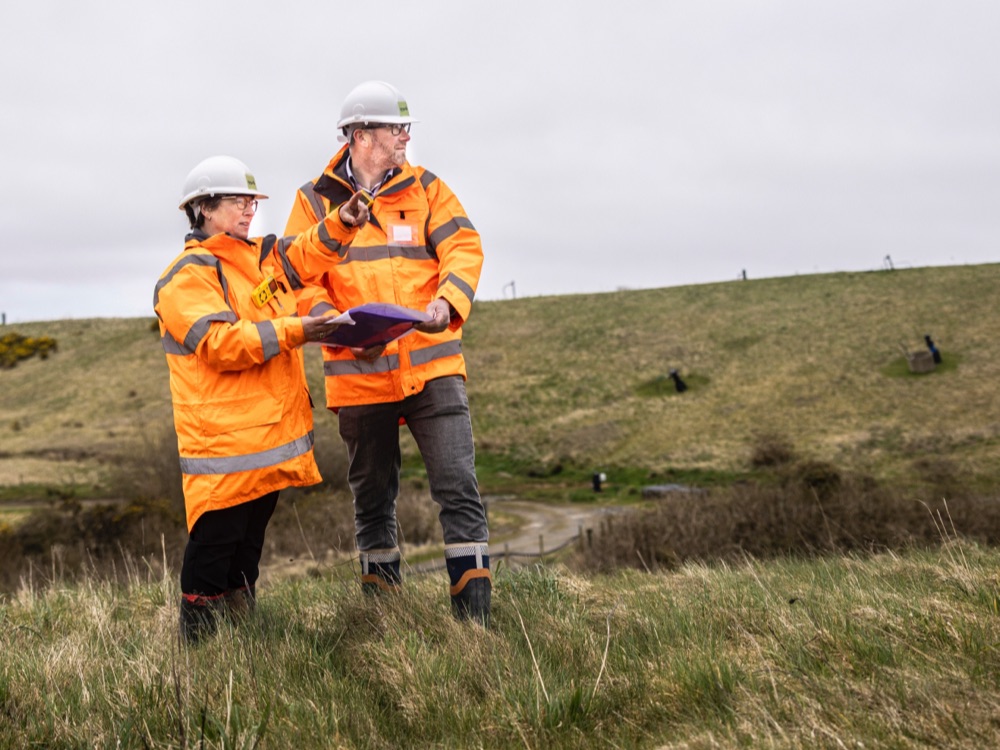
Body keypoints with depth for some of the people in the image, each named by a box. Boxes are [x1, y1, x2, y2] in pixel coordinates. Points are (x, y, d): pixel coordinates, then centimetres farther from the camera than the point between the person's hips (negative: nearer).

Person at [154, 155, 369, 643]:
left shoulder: (261, 256, 15)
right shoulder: (186, 277, -11)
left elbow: (302, 258, 31)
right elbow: (219, 344, -22)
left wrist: (339, 225, 13)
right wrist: (293, 331, -26)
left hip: (272, 433, 9)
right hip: (222, 437, -8)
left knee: (249, 544, 16)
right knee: (216, 541, -5)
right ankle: (198, 647, 5)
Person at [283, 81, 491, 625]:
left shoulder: (427, 188, 8)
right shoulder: (314, 201, 4)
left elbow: (463, 248, -3)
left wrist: (446, 302, -23)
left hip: (432, 367, 0)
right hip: (359, 373, 0)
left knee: (458, 488, -9)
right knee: (372, 498, 12)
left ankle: (473, 617, -3)